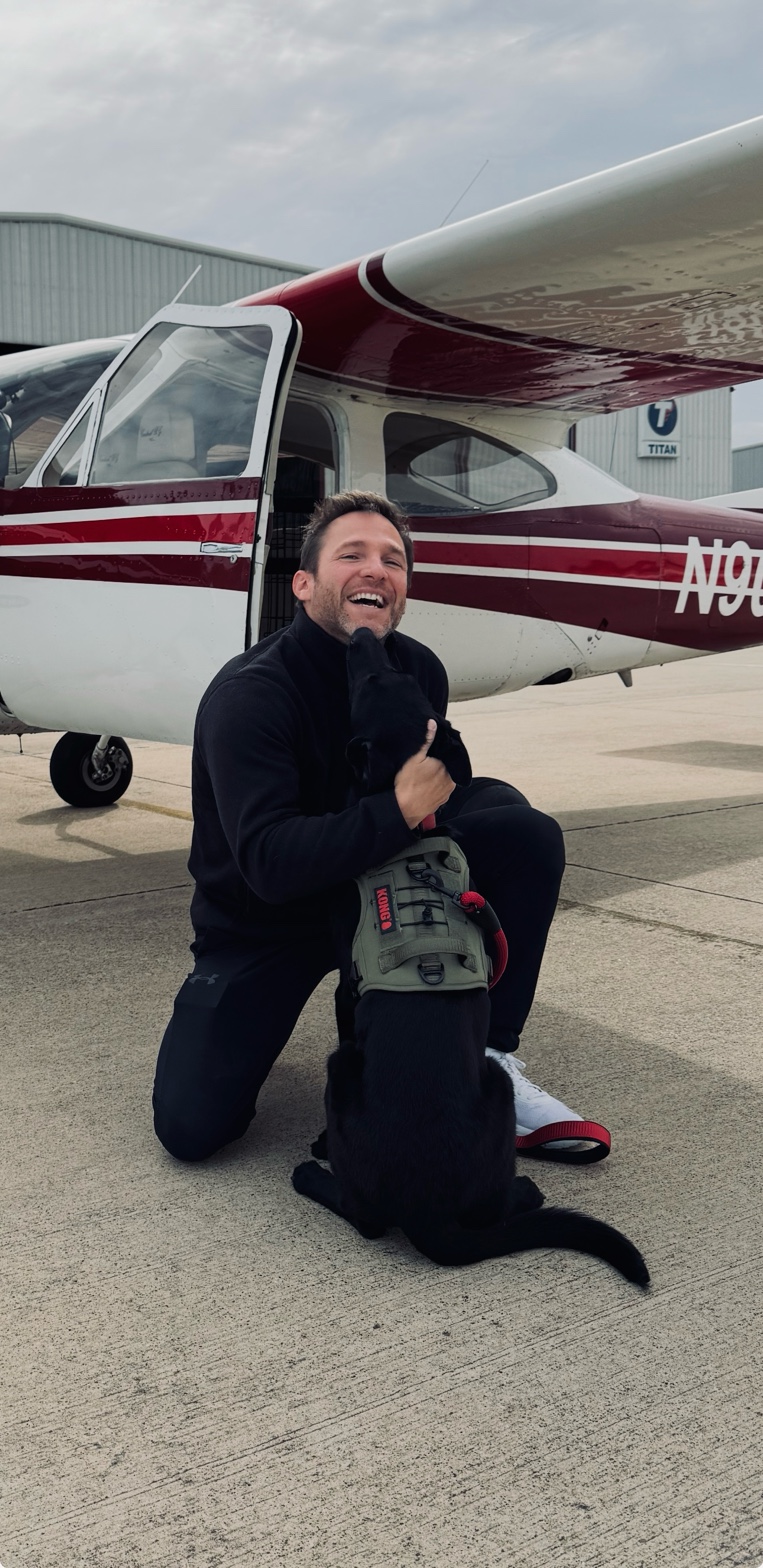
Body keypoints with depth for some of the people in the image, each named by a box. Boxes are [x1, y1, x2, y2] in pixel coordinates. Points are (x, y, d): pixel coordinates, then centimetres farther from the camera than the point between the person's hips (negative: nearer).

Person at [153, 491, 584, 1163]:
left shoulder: (419, 672, -8)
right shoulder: (248, 695, -26)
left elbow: (435, 792, 6)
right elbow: (269, 863, -36)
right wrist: (400, 809, -43)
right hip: (263, 924, -4)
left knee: (528, 832, -15)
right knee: (192, 1126, -19)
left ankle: (489, 1057, -7)